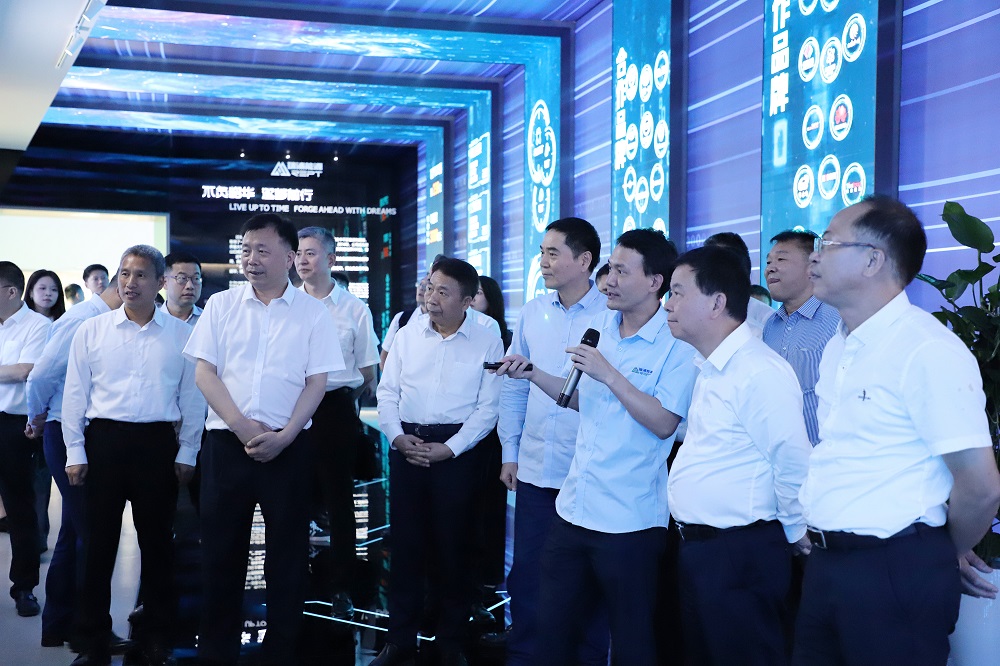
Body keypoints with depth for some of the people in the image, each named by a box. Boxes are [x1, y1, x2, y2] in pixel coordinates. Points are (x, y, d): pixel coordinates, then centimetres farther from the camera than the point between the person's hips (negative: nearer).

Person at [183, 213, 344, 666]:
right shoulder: (221, 305, 5)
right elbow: (204, 372, 1)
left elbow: (316, 383, -1)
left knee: (287, 553, 5)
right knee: (221, 551, 7)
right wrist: (242, 426, -11)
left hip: (287, 447, -1)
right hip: (226, 442, 1)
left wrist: (282, 437, -13)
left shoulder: (312, 313, 1)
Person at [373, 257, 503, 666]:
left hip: (456, 451, -3)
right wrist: (398, 437, -8)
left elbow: (488, 408, -7)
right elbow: (387, 392, 7)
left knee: (451, 544, 5)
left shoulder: (487, 342, -4)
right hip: (407, 446, 3)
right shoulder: (408, 334, 6)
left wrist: (448, 449, -14)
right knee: (405, 541, 7)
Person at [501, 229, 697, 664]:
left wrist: (608, 374, -22)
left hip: (630, 523, -6)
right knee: (552, 628, 15)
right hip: (573, 510, 6)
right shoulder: (600, 326, 8)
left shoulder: (678, 345, -11)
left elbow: (664, 423, -18)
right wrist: (534, 374, 5)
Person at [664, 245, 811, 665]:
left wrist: (794, 533, -7)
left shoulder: (760, 372, -19)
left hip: (740, 555, -9)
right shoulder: (708, 370, 11)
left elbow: (793, 465, -19)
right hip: (698, 548, 9)